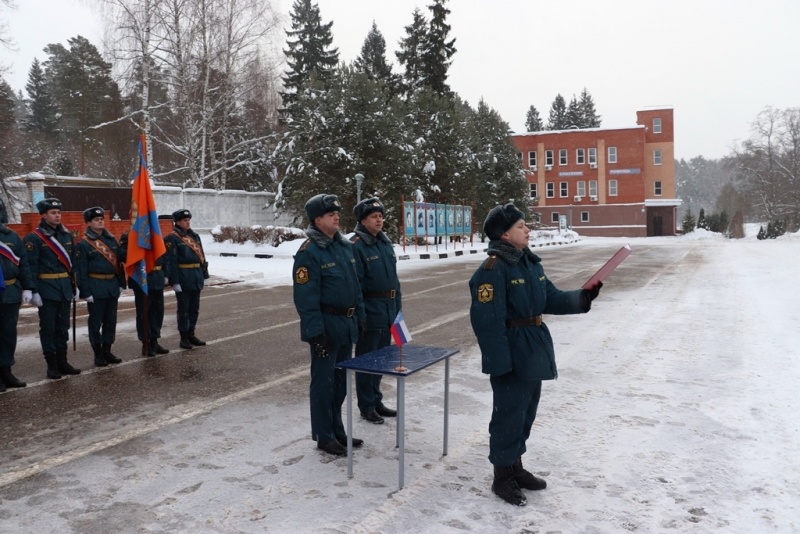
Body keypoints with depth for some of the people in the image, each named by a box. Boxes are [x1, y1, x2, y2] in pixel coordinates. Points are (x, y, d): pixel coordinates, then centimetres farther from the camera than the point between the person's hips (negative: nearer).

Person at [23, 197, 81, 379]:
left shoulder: (67, 235, 9)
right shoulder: (34, 238, -9)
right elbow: (31, 266, -13)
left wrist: (74, 285, 11)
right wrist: (33, 291, -17)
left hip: (65, 287, 6)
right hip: (47, 288, -5)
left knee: (63, 326, 12)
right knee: (48, 328, 3)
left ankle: (62, 361, 22)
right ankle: (52, 365, 11)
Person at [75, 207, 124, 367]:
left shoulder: (111, 239, 9)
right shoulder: (83, 244, -8)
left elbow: (119, 262, 12)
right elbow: (81, 270, -10)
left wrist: (121, 282, 7)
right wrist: (85, 292, -14)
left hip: (112, 285, 6)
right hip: (95, 287, -5)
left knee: (111, 321, 11)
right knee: (96, 322, 3)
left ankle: (107, 351, 21)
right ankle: (98, 354, 13)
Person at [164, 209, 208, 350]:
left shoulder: (195, 236, 13)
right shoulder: (172, 239, -9)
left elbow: (202, 256, 16)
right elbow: (171, 261, -14)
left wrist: (204, 274, 12)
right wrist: (175, 281, -18)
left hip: (196, 277, 7)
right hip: (183, 278, -7)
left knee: (194, 308, 13)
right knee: (184, 309, 2)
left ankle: (191, 334, 24)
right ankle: (184, 337, 11)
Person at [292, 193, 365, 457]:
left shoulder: (345, 245, 9)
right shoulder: (309, 252, -15)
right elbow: (305, 297, -18)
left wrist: (359, 316, 13)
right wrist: (316, 332, -21)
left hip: (347, 324, 8)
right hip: (326, 326, -8)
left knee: (340, 381, 17)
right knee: (323, 382, 4)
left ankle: (337, 430, 31)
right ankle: (324, 437, 17)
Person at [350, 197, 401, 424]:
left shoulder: (385, 243, 11)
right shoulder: (356, 246, -13)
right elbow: (354, 284, -17)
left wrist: (397, 307, 14)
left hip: (388, 311, 8)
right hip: (370, 312, -8)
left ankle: (376, 401, 30)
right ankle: (366, 406, 17)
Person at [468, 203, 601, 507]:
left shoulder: (530, 262, 9)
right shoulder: (493, 269, -20)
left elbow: (551, 299, 13)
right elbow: (488, 322, -23)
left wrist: (582, 298, -3)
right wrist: (500, 362, -23)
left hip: (534, 350, 9)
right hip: (511, 354, -9)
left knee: (526, 412, 19)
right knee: (509, 414, 2)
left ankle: (515, 466, 36)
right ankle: (502, 477, 19)